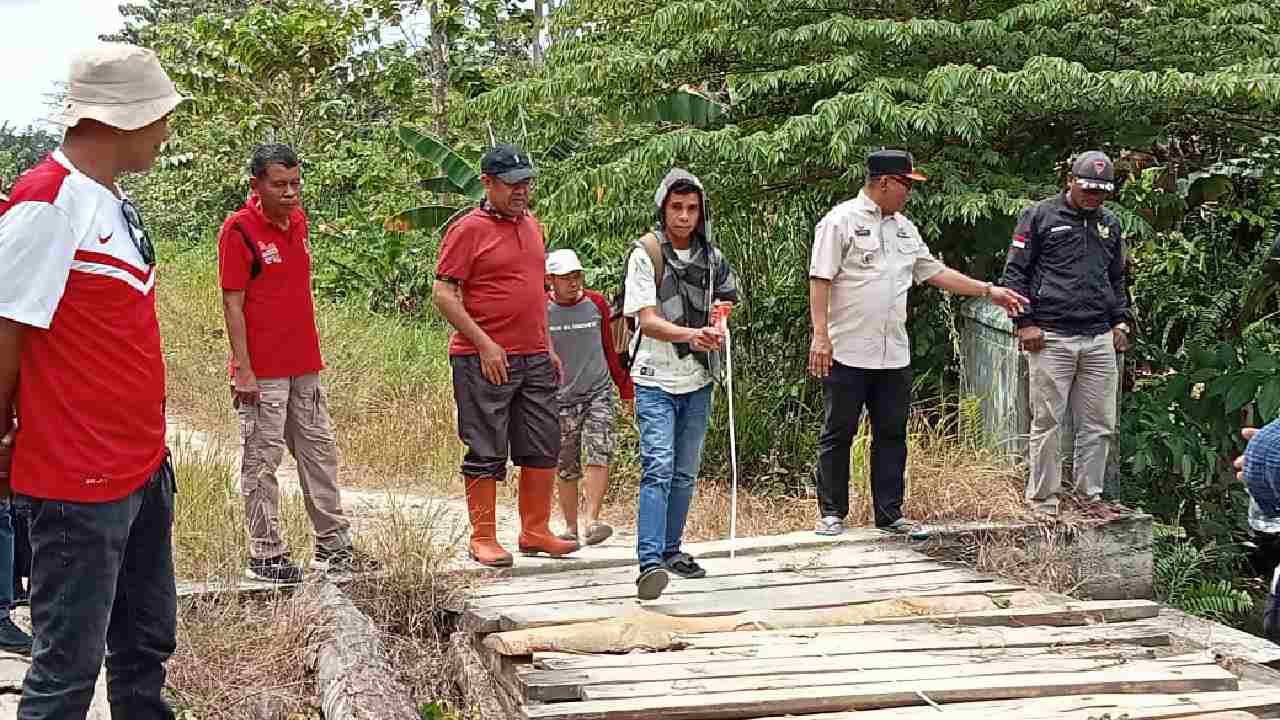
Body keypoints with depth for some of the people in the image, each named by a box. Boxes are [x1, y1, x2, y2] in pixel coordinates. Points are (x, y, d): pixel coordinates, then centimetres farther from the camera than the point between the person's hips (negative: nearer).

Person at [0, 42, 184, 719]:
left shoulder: (115, 202, 10)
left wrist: (146, 443, 11)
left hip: (144, 468, 9)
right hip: (79, 483, -9)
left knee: (146, 642, 17)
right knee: (69, 665, 0)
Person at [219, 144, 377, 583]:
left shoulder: (297, 220, 10)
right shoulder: (239, 229, -12)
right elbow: (232, 304, -13)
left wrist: (312, 352, 17)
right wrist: (243, 370, -17)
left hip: (305, 366, 8)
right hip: (262, 372, -8)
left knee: (320, 452, 13)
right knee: (262, 461, 1)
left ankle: (332, 546, 22)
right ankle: (266, 556, 9)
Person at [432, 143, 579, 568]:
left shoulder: (531, 226, 16)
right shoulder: (468, 230, -7)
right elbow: (443, 295, -12)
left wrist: (549, 348, 19)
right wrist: (484, 344, -18)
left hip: (534, 359, 7)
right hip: (484, 360, -7)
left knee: (543, 448, 9)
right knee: (486, 453, -1)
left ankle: (535, 532, 19)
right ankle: (483, 540, 6)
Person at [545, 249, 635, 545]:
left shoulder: (597, 304, 3)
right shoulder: (541, 310, -3)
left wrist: (626, 388, 15)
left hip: (599, 392, 1)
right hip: (561, 398, -1)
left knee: (599, 455, -16)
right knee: (567, 468, 3)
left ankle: (592, 521, -19)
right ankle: (571, 528, 14)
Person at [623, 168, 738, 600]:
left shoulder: (711, 257, 8)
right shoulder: (645, 254, -8)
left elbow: (726, 299, 22)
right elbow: (647, 320, -14)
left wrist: (717, 328, -1)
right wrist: (692, 334, -31)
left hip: (698, 380, 6)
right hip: (656, 380, -6)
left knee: (685, 472, 13)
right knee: (658, 468, -16)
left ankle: (671, 549, 26)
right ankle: (649, 562, -23)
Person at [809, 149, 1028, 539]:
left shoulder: (904, 228, 16)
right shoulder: (840, 221, -6)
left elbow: (935, 272, 21)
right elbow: (820, 280, -11)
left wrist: (989, 290, 18)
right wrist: (820, 336, -18)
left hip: (894, 355, 7)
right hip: (847, 353, -7)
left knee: (892, 436, 9)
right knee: (837, 435, 2)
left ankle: (890, 514, 15)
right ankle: (832, 512, 11)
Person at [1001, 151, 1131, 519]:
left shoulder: (1109, 224, 18)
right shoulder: (1040, 216, 1)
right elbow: (1015, 271, -1)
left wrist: (1120, 322, 14)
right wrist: (1025, 322, -7)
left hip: (1100, 338, 5)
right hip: (1051, 337, -5)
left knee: (1099, 425, 6)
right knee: (1047, 423, -2)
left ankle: (1089, 495, 17)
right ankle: (1043, 499, 6)